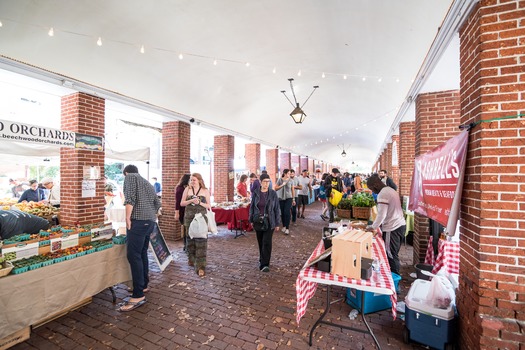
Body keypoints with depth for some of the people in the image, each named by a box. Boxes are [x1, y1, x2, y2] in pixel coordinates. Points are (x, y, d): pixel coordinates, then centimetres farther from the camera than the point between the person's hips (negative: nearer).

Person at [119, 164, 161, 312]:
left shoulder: (129, 177, 4)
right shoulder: (146, 182, 26)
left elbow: (130, 198, -13)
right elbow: (157, 203, 24)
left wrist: (128, 218, -11)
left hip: (138, 221, -9)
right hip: (150, 222, 9)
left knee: (134, 256, -8)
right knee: (142, 254, 18)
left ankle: (138, 295, -6)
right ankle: (144, 285, 27)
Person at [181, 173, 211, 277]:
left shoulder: (205, 191, 1)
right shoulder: (187, 189, 5)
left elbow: (208, 206, 3)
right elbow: (182, 203, 4)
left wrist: (199, 203, -13)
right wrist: (191, 201, -13)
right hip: (189, 217, 2)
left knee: (201, 240, -7)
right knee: (190, 238, 12)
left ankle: (201, 266, -4)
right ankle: (191, 259, 34)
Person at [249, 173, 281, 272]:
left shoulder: (273, 193, -5)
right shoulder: (255, 193, -2)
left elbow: (277, 209, -2)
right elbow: (252, 207, 5)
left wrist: (277, 223, -3)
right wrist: (251, 220, 3)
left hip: (269, 221, -2)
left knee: (267, 242, -8)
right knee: (260, 242, 14)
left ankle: (264, 264, -2)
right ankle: (262, 259, 35)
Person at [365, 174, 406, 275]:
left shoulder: (382, 194, -17)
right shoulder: (391, 190, 12)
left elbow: (381, 215, -20)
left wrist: (373, 227, -6)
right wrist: (377, 225, 17)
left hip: (392, 228, -9)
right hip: (400, 225, 9)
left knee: (391, 255, 1)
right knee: (393, 254, 17)